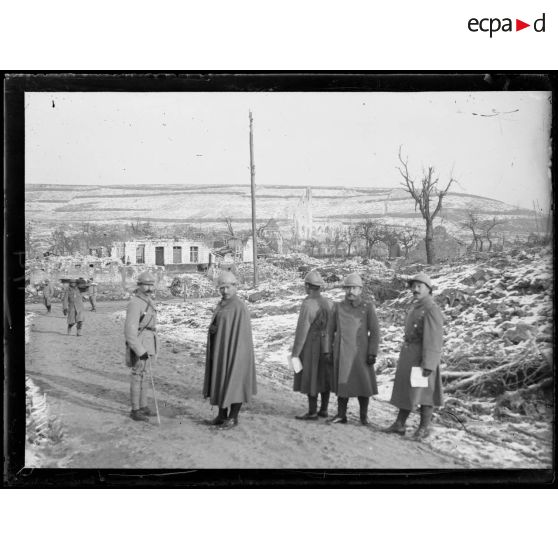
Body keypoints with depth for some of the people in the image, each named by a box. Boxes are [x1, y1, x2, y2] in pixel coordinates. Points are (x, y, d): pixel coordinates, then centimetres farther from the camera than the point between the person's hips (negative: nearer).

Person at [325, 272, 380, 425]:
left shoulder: (368, 307, -5)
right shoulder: (338, 307, 3)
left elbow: (375, 332, -6)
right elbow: (331, 330, 8)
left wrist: (372, 353, -12)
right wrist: (327, 350, 4)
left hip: (360, 352, -2)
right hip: (341, 353, 2)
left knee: (363, 383, 3)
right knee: (342, 382, 6)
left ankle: (364, 416, 16)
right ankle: (341, 415, 14)